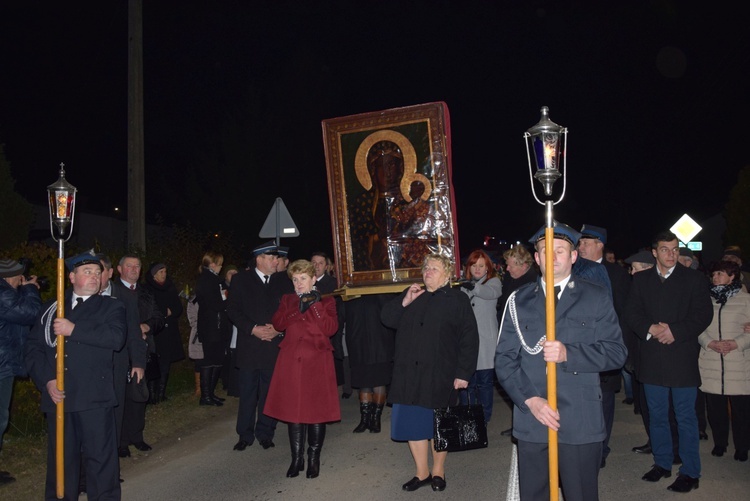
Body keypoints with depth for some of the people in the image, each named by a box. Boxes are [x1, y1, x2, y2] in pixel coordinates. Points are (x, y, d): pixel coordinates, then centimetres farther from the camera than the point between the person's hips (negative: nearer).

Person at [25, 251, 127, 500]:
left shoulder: (111, 306, 6)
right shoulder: (51, 309, 15)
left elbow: (116, 337, -13)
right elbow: (34, 348, 10)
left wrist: (74, 330, -14)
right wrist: (46, 380, -5)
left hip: (95, 397, -3)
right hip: (58, 395, 3)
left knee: (100, 456, 0)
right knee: (61, 458, 12)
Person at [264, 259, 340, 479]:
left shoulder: (326, 301, 6)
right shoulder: (287, 300, 14)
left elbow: (330, 328, -10)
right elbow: (277, 323, -2)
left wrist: (315, 304, -12)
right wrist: (300, 307, -11)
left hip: (317, 362, -2)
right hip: (291, 361, 2)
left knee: (317, 411, 0)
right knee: (293, 410, 5)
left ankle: (314, 459, 15)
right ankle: (296, 458, 17)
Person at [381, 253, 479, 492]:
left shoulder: (457, 300, -2)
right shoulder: (412, 295, 12)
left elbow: (469, 339, -6)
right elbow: (386, 318, 8)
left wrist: (463, 373, -12)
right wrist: (404, 301, -8)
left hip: (439, 375, -4)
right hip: (408, 374, 4)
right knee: (413, 423, 6)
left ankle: (438, 472, 28)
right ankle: (422, 473, 22)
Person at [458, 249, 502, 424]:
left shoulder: (494, 282, 3)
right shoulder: (463, 284, 12)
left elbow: (490, 292, -20)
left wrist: (474, 287, -36)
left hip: (486, 342, -2)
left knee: (485, 381, 3)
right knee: (466, 380, 4)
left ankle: (484, 418, 14)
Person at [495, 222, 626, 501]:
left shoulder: (596, 297, 5)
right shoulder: (519, 300, 8)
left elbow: (616, 352, -2)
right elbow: (505, 359, 4)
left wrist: (569, 354, -17)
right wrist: (530, 400, -10)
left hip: (581, 423, -1)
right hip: (531, 420, 1)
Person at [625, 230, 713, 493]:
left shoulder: (694, 279, 1)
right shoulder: (641, 279, 8)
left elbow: (704, 314, -6)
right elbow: (632, 313, 2)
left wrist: (675, 331, -17)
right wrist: (651, 329, -15)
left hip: (682, 356, -3)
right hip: (652, 358, 3)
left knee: (686, 416, 2)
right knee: (657, 415, 13)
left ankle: (690, 471, 13)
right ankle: (662, 463, 26)